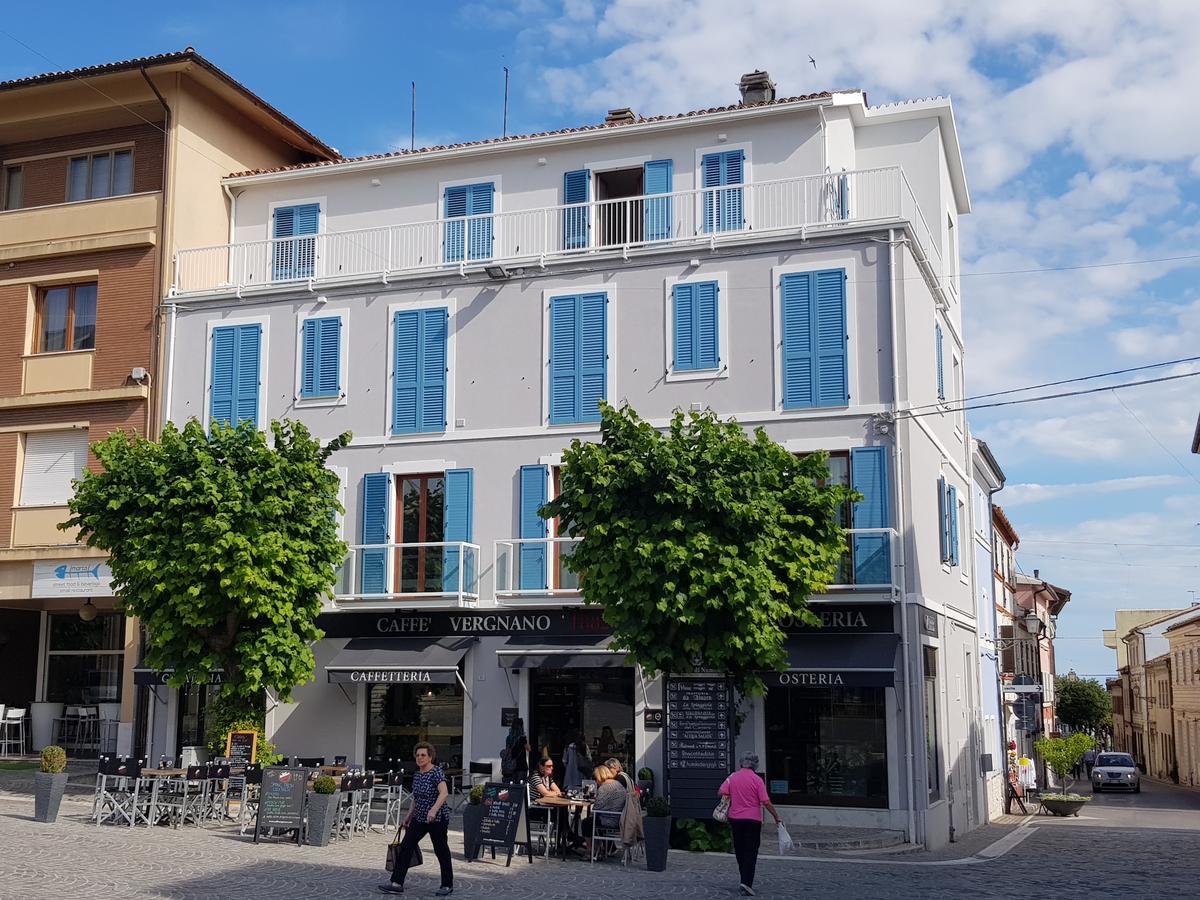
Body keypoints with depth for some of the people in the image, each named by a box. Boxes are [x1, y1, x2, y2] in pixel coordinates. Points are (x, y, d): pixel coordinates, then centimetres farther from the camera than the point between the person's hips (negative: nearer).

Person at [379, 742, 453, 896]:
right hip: (419, 818, 7)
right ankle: (396, 883, -3)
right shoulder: (416, 775, 8)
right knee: (405, 846, -2)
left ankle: (448, 885, 18)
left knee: (440, 850, 3)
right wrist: (408, 817, 19)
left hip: (437, 819, -7)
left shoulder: (437, 772, -15)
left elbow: (444, 793, -29)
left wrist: (434, 810, -41)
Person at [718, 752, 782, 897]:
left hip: (735, 818, 3)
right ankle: (747, 882, -14)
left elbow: (720, 793, -6)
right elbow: (766, 802, -12)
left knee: (740, 851, 15)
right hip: (753, 820, -3)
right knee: (751, 852, -2)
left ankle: (745, 880, 24)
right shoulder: (757, 779, -9)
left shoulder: (732, 777, 0)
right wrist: (776, 817, -2)